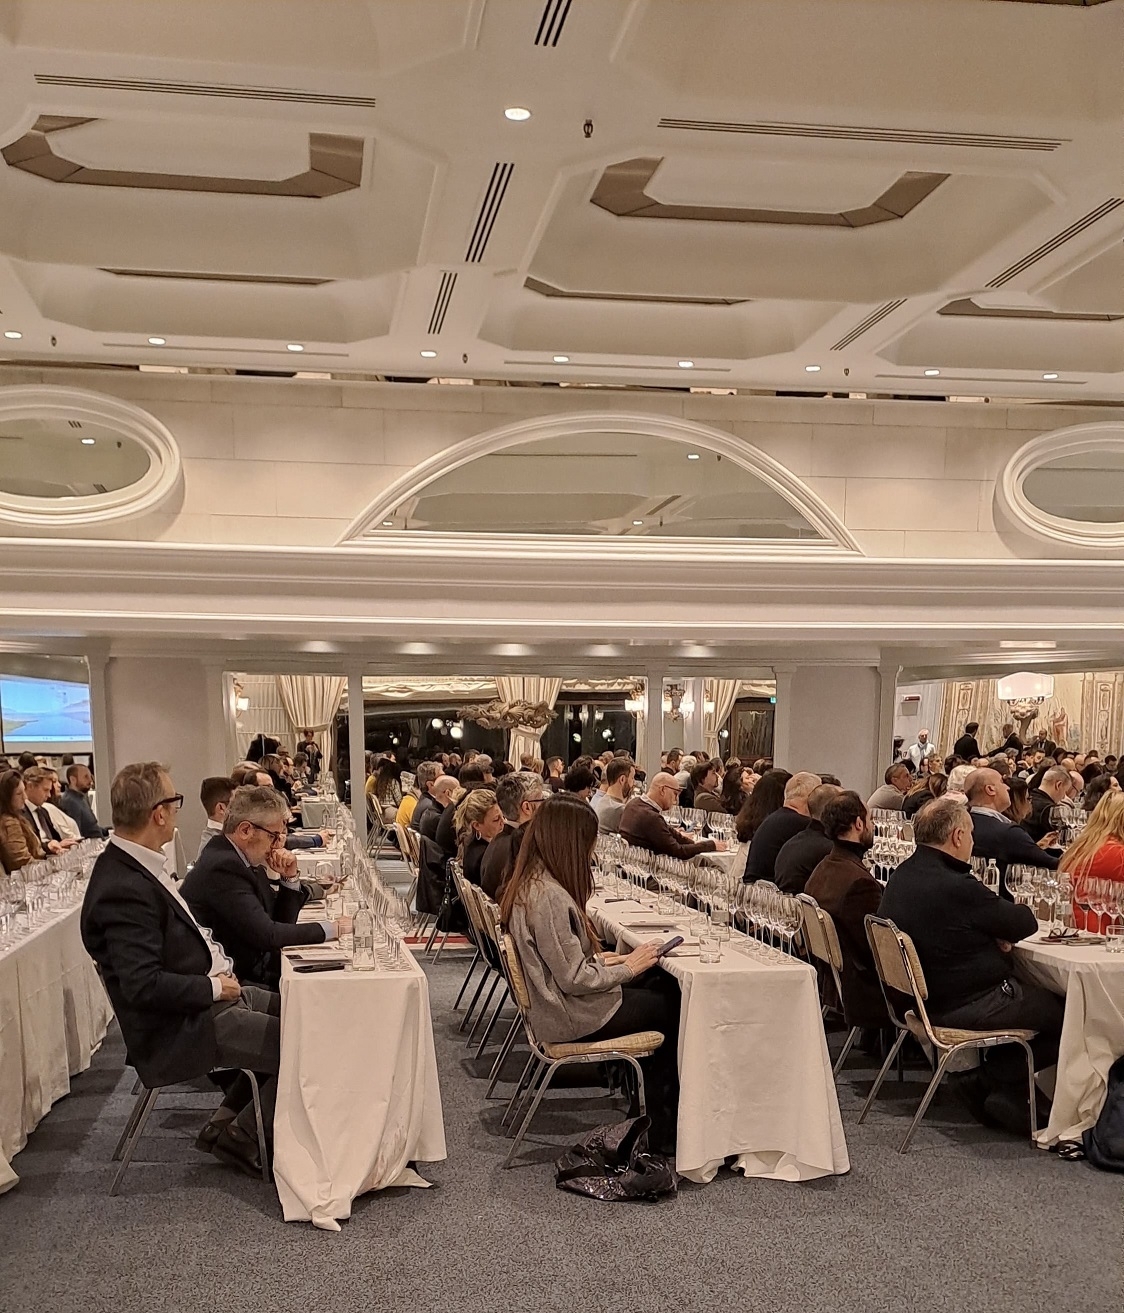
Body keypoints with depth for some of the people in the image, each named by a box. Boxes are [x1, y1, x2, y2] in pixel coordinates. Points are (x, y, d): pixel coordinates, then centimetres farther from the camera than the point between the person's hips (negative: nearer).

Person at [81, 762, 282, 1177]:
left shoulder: (135, 866, 5)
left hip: (204, 996, 10)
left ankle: (230, 1118, 20)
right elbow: (142, 985, -29)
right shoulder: (124, 890, -26)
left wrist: (218, 971, 3)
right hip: (180, 1027, -10)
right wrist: (214, 986, -18)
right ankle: (241, 1138, 7)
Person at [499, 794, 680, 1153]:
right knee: (672, 1006, 4)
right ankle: (665, 1133, 19)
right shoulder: (550, 897, -27)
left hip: (552, 1005, 9)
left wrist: (598, 958, 6)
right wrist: (628, 966, -12)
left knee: (665, 985, 9)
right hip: (572, 1019, -9)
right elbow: (575, 979, -24)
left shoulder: (528, 883, 3)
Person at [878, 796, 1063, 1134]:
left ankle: (989, 1078, 19)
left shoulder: (900, 876, 2)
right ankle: (1001, 1084, 10)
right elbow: (1026, 923, -14)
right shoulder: (956, 887, -26)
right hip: (963, 1007, -9)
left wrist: (991, 931, -2)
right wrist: (1002, 922, 7)